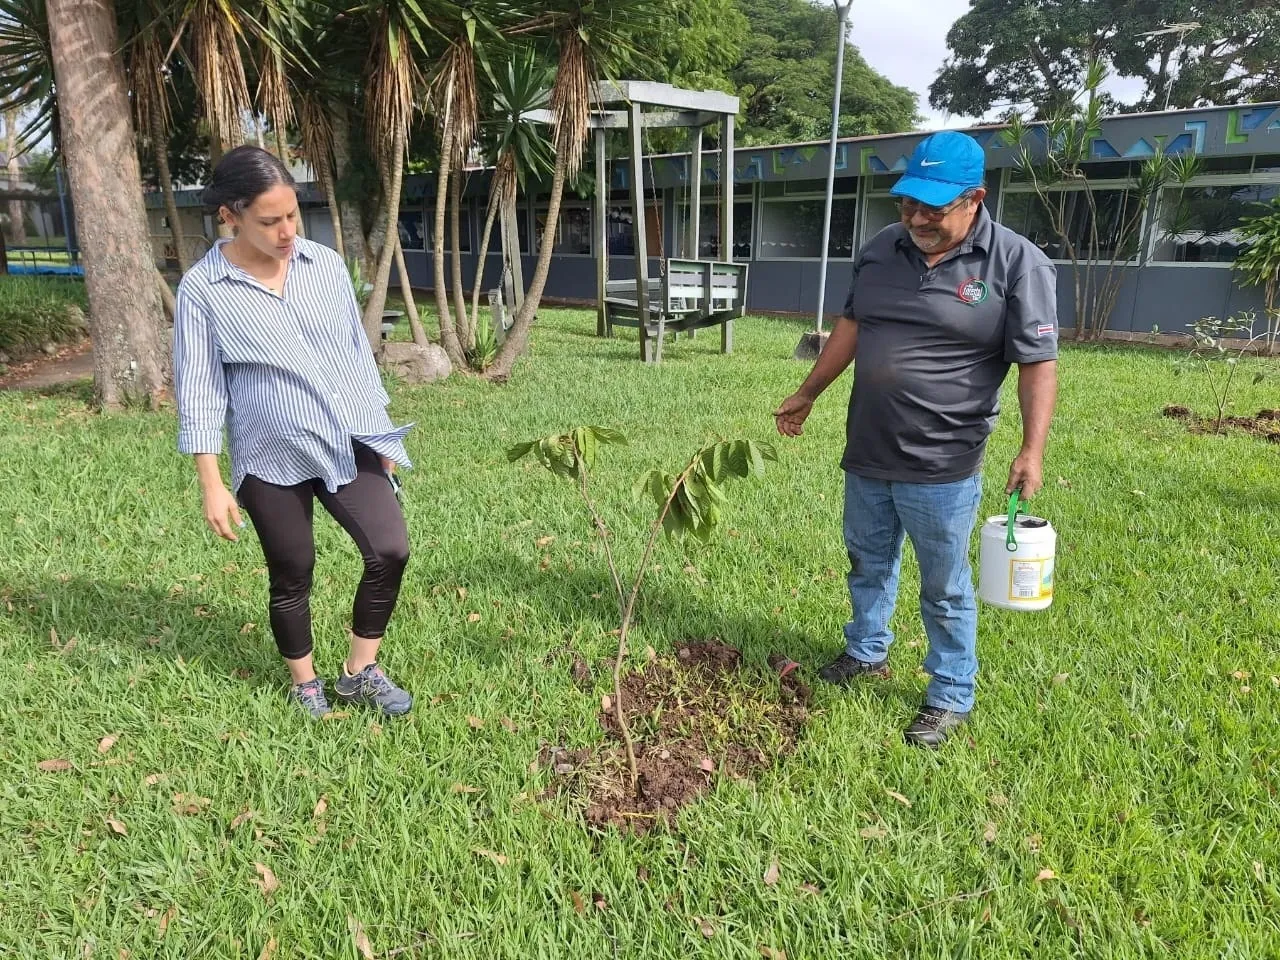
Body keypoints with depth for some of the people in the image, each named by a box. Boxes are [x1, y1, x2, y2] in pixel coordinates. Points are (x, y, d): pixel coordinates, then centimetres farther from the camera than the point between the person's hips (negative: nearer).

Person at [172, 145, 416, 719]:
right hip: (271, 458, -2)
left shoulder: (326, 264, 2)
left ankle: (361, 672, 13)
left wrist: (382, 432, 12)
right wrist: (211, 484, -10)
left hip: (348, 442, 3)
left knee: (390, 549, -9)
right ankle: (305, 684, 32)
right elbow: (199, 391, -7)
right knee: (292, 575, 9)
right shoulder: (203, 289, -8)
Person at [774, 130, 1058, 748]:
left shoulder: (1017, 264, -10)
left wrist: (1032, 449, -21)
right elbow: (851, 326, 15)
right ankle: (866, 652, 44)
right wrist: (807, 394, 19)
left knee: (944, 587, 8)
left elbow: (1038, 365, -11)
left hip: (942, 467, -5)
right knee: (868, 562, 22)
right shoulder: (882, 249, 5)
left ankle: (951, 697, 26)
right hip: (866, 453, 6)